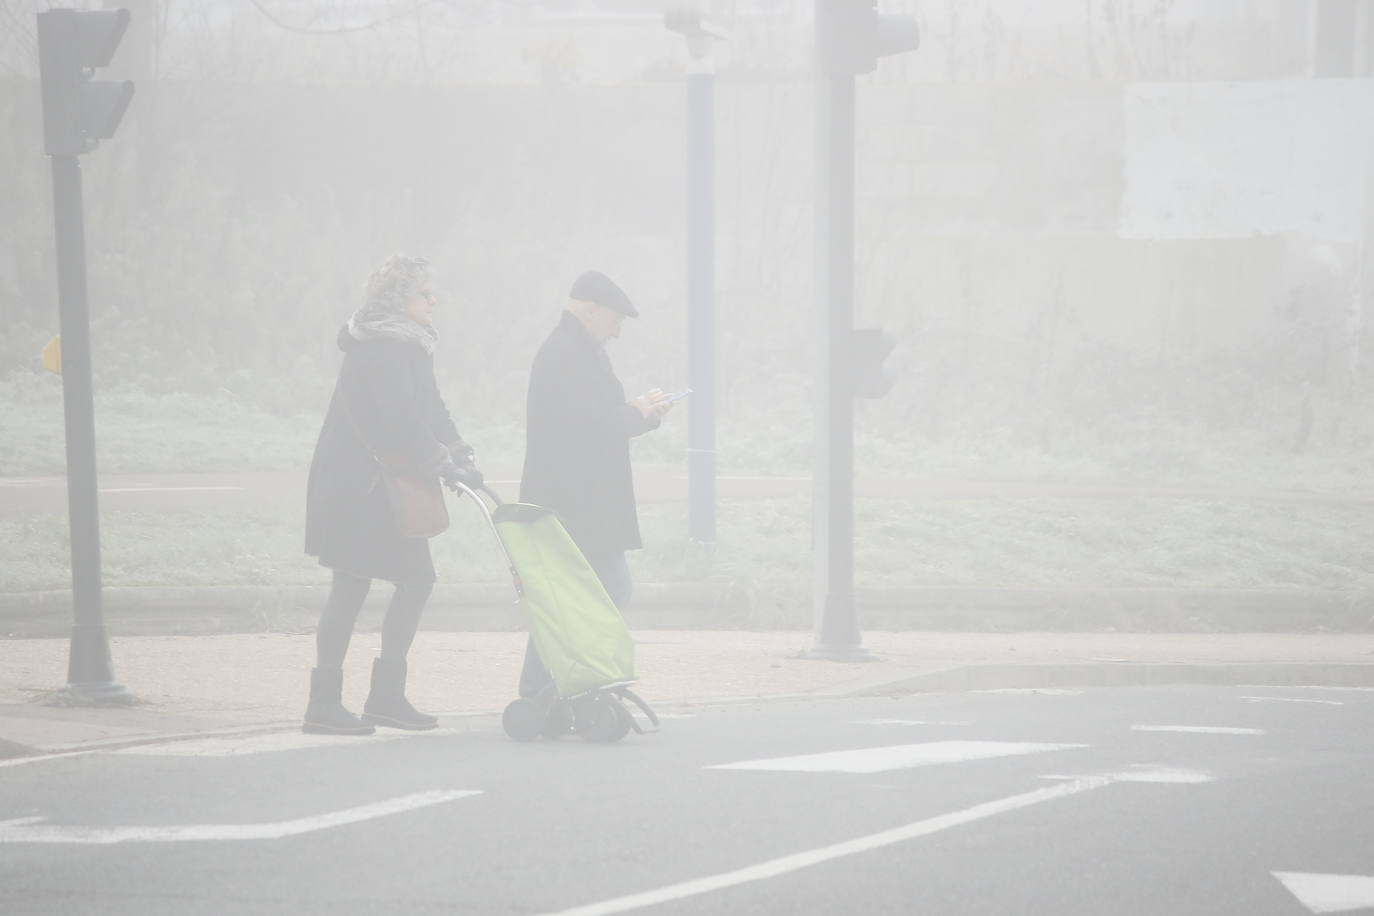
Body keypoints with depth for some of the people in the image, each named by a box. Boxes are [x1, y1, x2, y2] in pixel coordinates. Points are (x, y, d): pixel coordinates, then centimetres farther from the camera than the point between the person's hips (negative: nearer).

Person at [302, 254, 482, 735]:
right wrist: (440, 461, -22)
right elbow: (397, 418, -22)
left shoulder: (408, 348, 16)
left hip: (390, 487, 10)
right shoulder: (378, 351, -15)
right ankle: (324, 703, -3)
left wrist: (459, 456, 3)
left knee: (416, 579, 8)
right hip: (357, 484, -10)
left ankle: (386, 694, 12)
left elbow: (429, 409, 14)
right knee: (352, 586, -7)